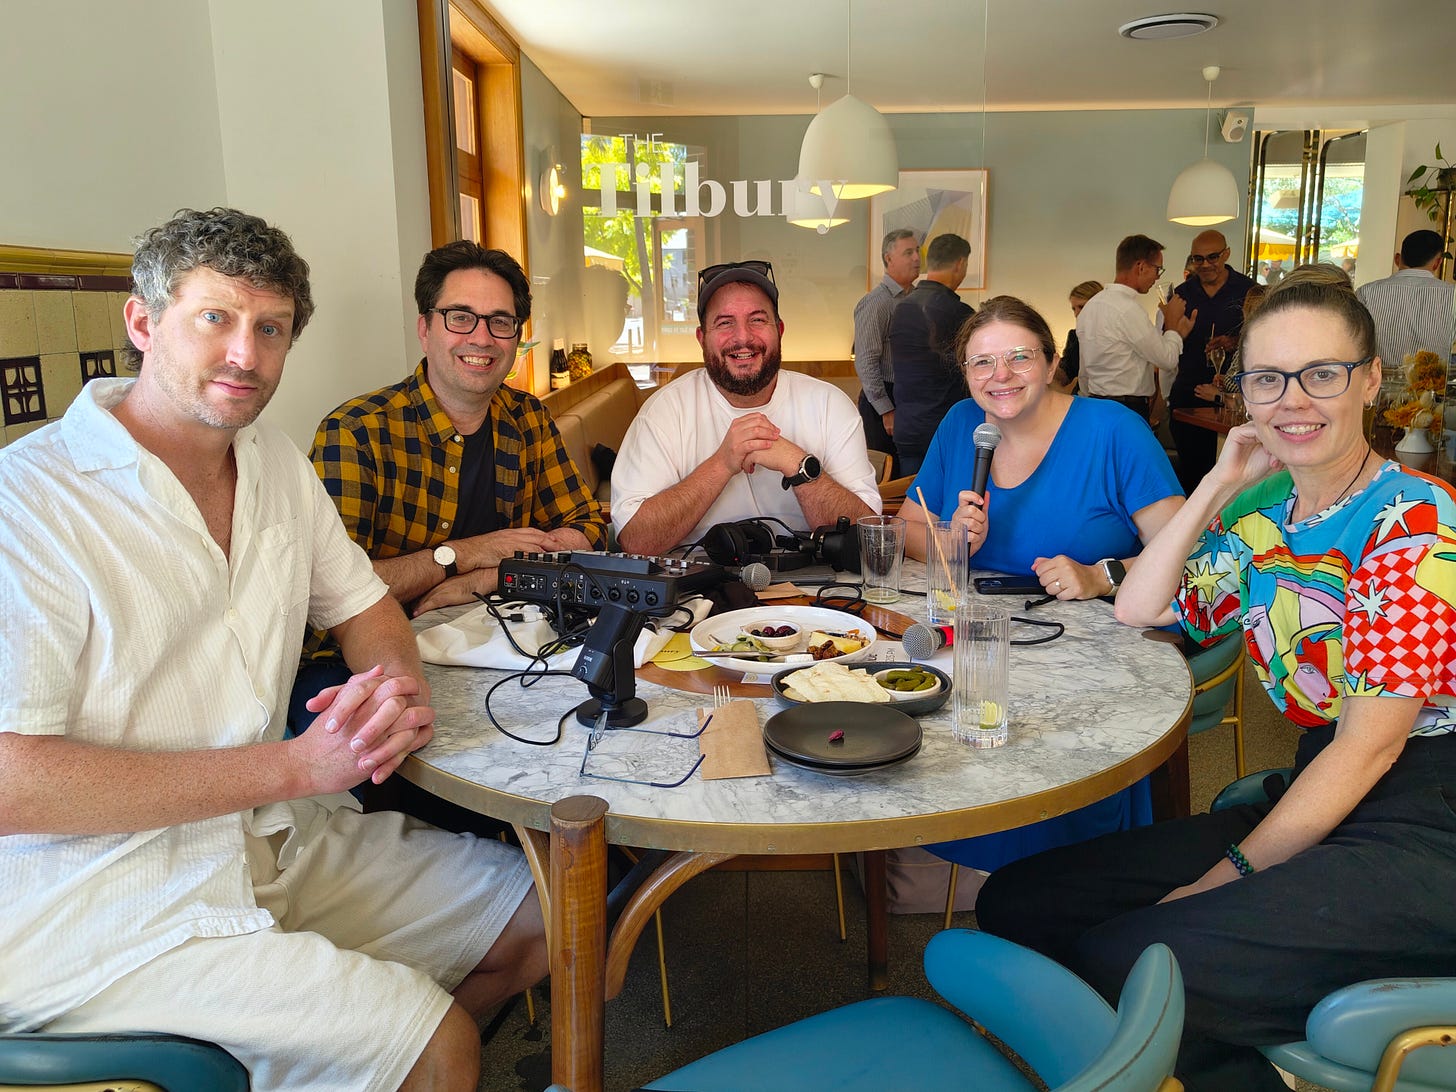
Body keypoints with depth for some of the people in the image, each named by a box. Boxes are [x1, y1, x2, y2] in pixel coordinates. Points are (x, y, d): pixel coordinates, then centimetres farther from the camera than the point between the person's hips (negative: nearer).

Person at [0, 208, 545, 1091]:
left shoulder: (278, 463, 6)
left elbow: (366, 610, 15)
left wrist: (399, 689, -10)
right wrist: (296, 766, -24)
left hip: (277, 843, 8)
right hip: (94, 901, -7)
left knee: (553, 917, 7)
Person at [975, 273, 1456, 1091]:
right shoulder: (1264, 511, 11)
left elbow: (1371, 744, -15)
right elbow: (1139, 610, 14)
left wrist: (1229, 875, -14)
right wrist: (1219, 486, 6)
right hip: (1317, 802, 7)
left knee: (1121, 961, -29)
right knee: (1019, 903, -8)